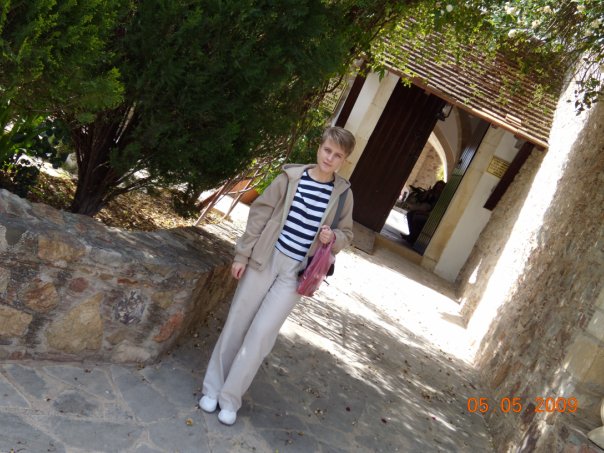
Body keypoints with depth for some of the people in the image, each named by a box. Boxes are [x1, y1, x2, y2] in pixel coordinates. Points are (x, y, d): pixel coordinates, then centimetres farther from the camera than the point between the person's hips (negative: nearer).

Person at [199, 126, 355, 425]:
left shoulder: (343, 193, 0)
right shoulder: (291, 177, -4)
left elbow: (347, 234, 10)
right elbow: (260, 214, -2)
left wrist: (333, 237, -13)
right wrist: (242, 254, -4)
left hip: (297, 272, 0)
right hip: (265, 258, 0)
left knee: (262, 333, -2)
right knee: (237, 322, 8)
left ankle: (230, 397, 14)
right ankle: (213, 387, 25)